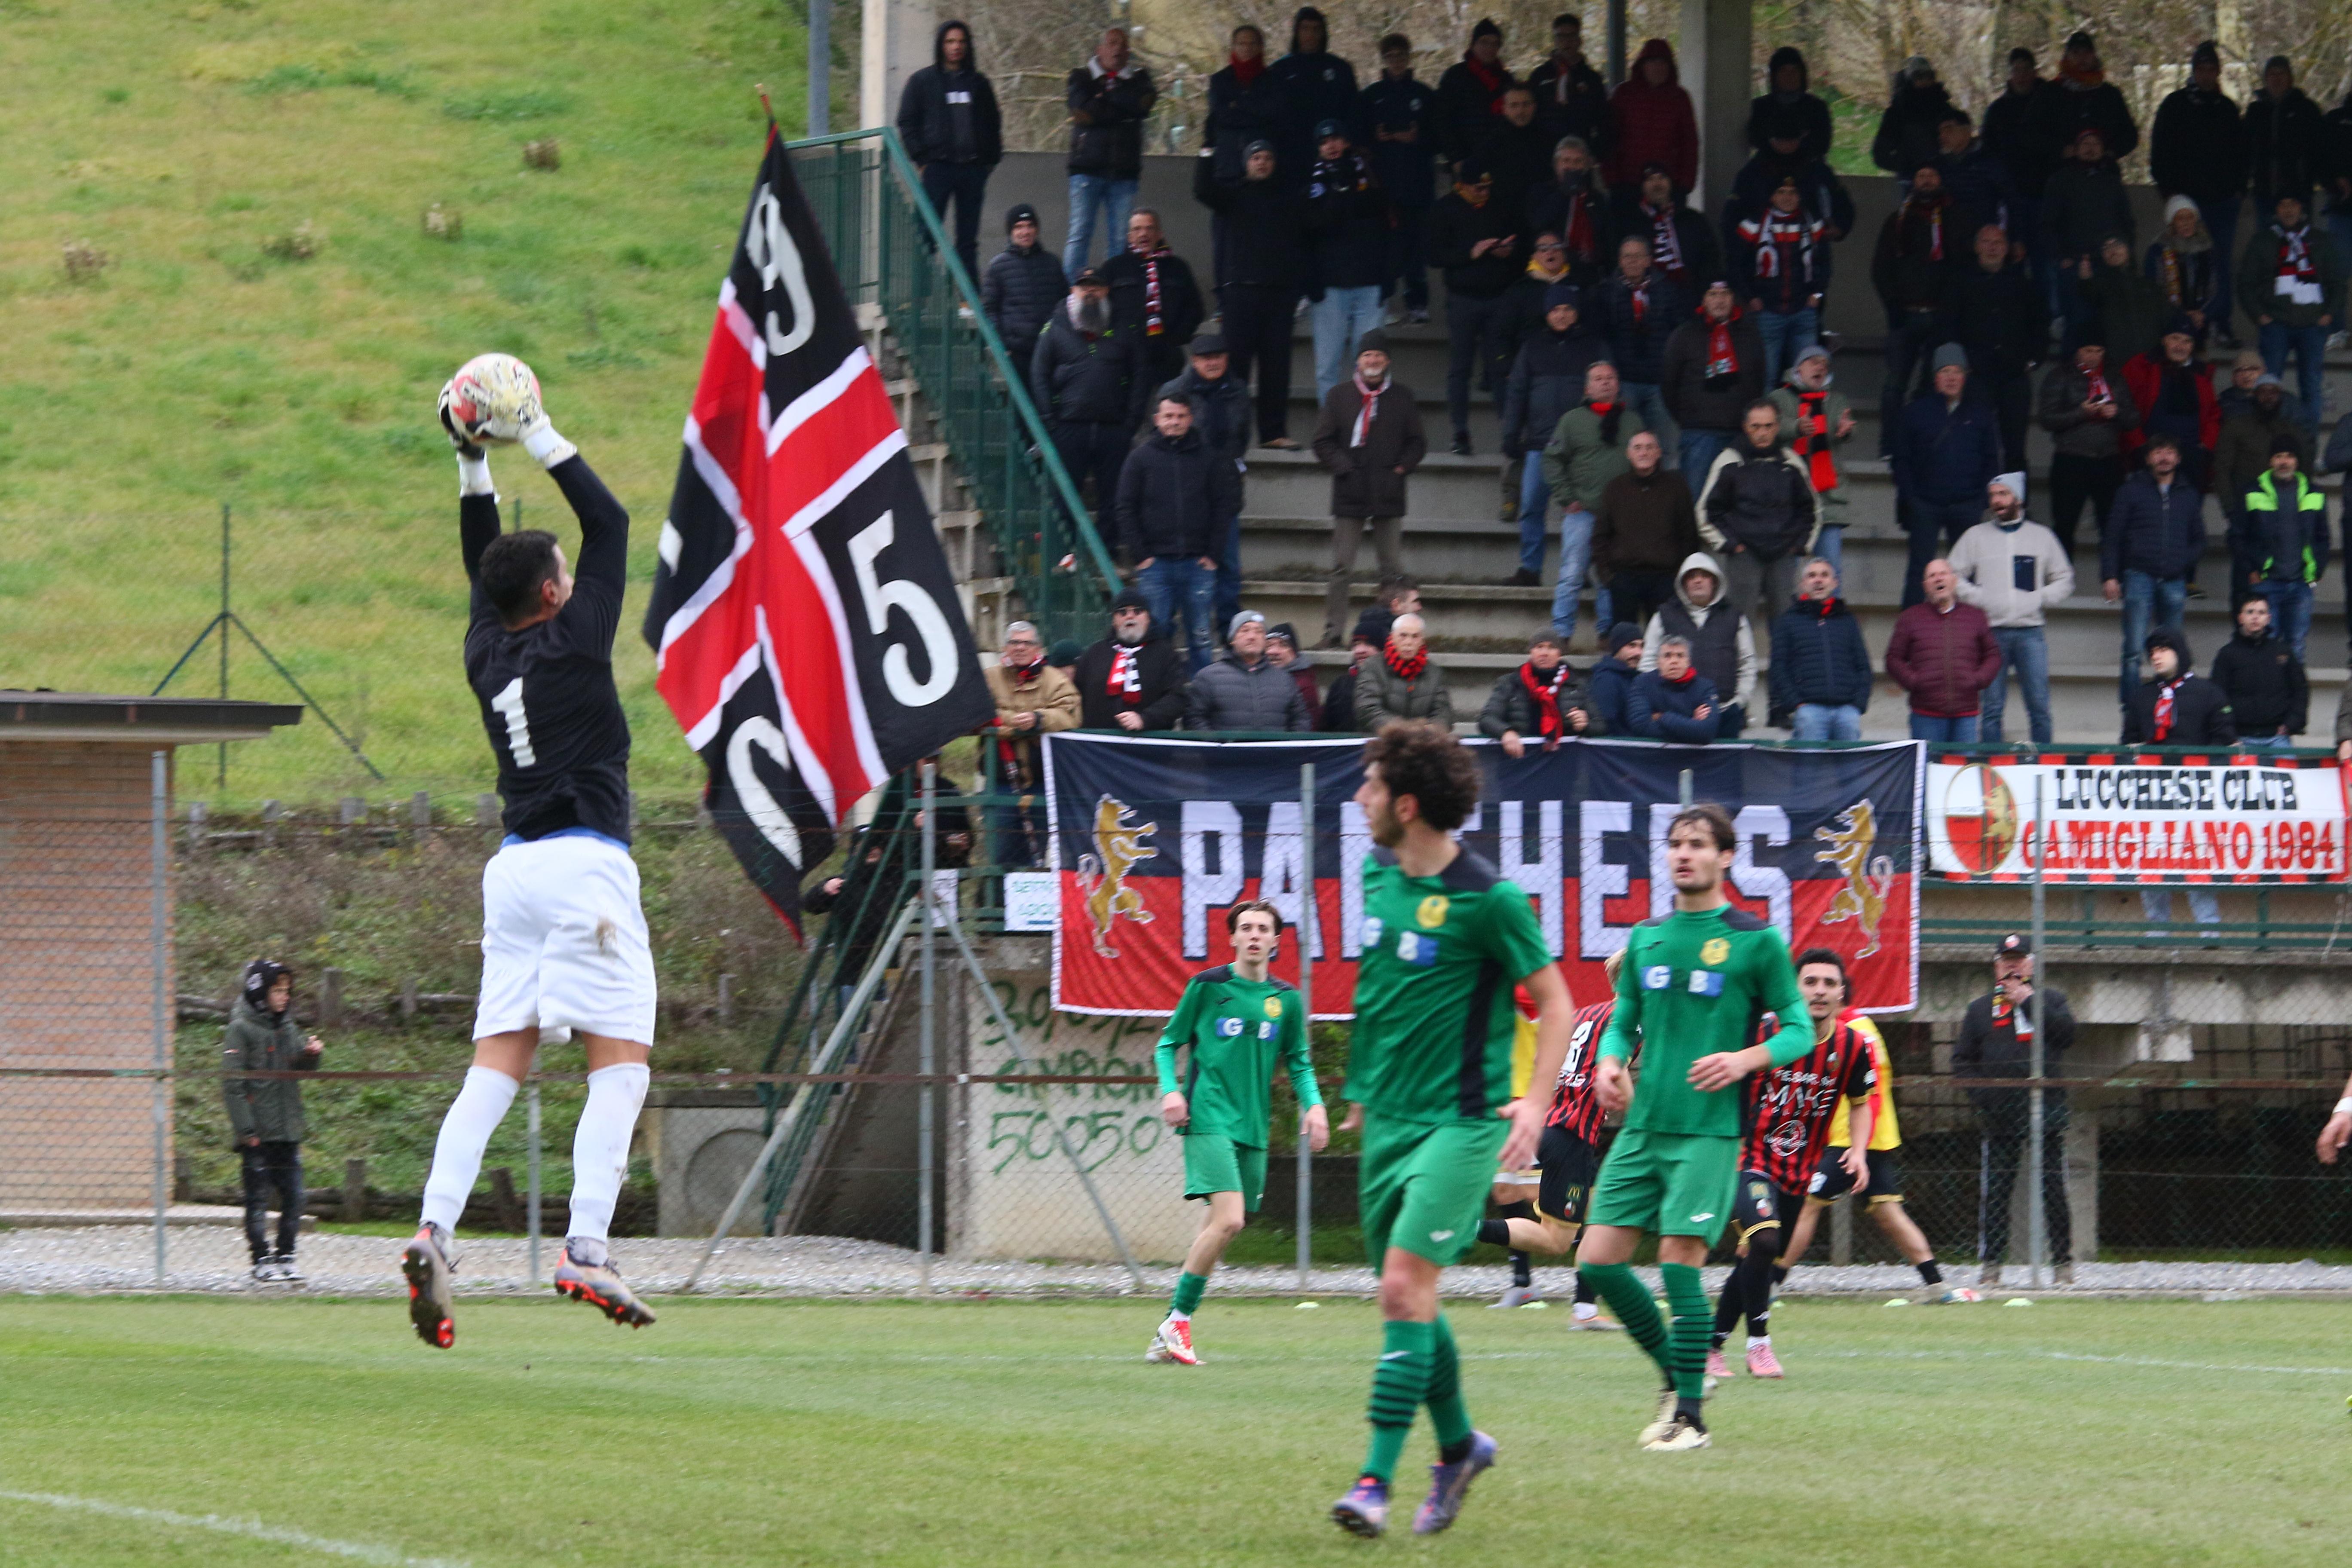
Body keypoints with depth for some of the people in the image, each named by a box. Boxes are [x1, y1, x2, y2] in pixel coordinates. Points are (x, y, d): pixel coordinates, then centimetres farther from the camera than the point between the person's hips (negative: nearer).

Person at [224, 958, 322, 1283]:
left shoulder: (288, 1027, 14)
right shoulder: (242, 1028, -6)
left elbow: (300, 1071, 19)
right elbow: (232, 1083, -9)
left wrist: (311, 1055, -4)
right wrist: (245, 1128, -15)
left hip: (288, 1131, 6)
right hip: (257, 1134, -6)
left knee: (293, 1195, 4)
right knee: (258, 1197, -2)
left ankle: (286, 1256, 12)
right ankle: (262, 1259, 2)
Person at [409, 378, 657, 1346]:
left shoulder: (488, 652, 10)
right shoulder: (573, 640, -4)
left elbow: (481, 562, 28)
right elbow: (610, 523, 4)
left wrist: (473, 460, 25)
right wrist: (538, 439, 9)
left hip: (514, 868, 6)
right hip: (586, 866, -6)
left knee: (496, 1067, 2)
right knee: (620, 1064, -5)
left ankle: (435, 1230, -15)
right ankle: (586, 1250, -18)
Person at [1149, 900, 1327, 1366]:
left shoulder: (1287, 999, 12)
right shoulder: (1206, 987, 1)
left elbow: (1298, 1062, 20)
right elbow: (1169, 1043, 8)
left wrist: (1313, 1104, 3)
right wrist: (1171, 1090, -9)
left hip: (1253, 1127, 5)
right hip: (1208, 1118, -5)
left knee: (1223, 1225, 3)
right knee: (1229, 1219, -21)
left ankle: (1168, 1337, 12)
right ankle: (1177, 1322, -11)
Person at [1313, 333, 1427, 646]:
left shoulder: (1402, 397, 8)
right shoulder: (1340, 396, 5)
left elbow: (1417, 443, 14)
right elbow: (1324, 443, 6)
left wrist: (1402, 466, -2)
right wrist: (1343, 467, -7)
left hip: (1389, 494, 1)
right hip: (1350, 494, -1)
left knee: (1393, 568, 3)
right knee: (1342, 569, -2)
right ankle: (1333, 632, 2)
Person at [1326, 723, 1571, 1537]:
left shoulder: (1488, 897, -14)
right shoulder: (1377, 875, 7)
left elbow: (1555, 1001, -8)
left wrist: (1536, 1101, -20)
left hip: (1460, 1122, -7)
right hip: (1387, 1119, 8)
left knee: (1406, 1286, -16)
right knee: (1404, 1295, 12)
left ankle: (1377, 1479, -16)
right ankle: (1458, 1445, 32)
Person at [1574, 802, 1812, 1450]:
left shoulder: (1756, 940, -2)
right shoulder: (1645, 939, 13)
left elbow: (1800, 1030, 0)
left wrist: (1745, 1059, -18)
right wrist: (1611, 1062, -3)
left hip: (1708, 1130, -6)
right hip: (1642, 1126, 6)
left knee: (1680, 1263, -12)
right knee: (1599, 1260, -1)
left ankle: (1690, 1415, -1)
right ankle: (1676, 1377, 19)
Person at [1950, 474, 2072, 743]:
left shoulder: (2042, 536, 13)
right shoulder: (1975, 536, 10)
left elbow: (2064, 579, 18)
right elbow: (1954, 578, 7)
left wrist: (2041, 599, 1)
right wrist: (1979, 599, -7)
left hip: (2031, 632, 1)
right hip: (1992, 632, -1)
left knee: (2040, 706, -4)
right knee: (1992, 708, -2)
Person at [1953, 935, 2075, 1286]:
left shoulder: (2050, 1000, 11)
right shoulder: (1980, 1010, 14)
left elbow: (2067, 1033, -8)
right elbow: (1963, 1060, 11)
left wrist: (2028, 1001, -8)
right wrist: (1982, 1096, -5)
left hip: (2046, 1110, -1)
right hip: (2000, 1116, 1)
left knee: (2053, 1190, 0)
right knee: (1995, 1192, -1)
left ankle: (2063, 1263, 5)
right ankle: (1990, 1263, 3)